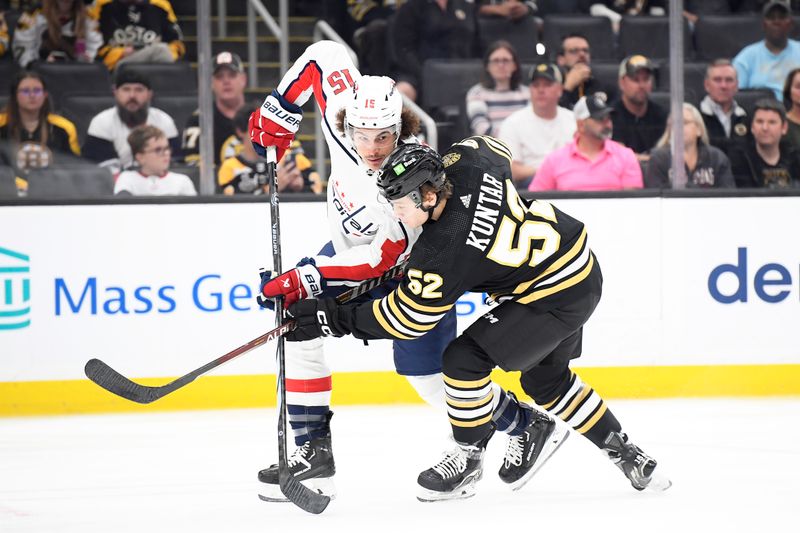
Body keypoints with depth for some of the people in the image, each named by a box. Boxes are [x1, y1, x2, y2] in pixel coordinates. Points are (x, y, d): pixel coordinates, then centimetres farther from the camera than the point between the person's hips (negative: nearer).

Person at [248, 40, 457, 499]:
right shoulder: (345, 108, -27)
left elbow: (380, 260, -38)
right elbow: (324, 55, -10)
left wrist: (304, 280, -42)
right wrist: (280, 111, -9)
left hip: (410, 261, -6)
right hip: (351, 247, 6)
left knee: (428, 374, -7)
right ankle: (314, 450, -1)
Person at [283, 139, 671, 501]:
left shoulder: (444, 253, -29)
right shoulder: (463, 161, -10)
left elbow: (405, 319, -20)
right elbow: (498, 151, 16)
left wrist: (335, 319, -16)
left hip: (554, 297, -10)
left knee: (464, 360, -11)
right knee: (545, 379, 24)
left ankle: (468, 458, 7)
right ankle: (623, 451, 36)